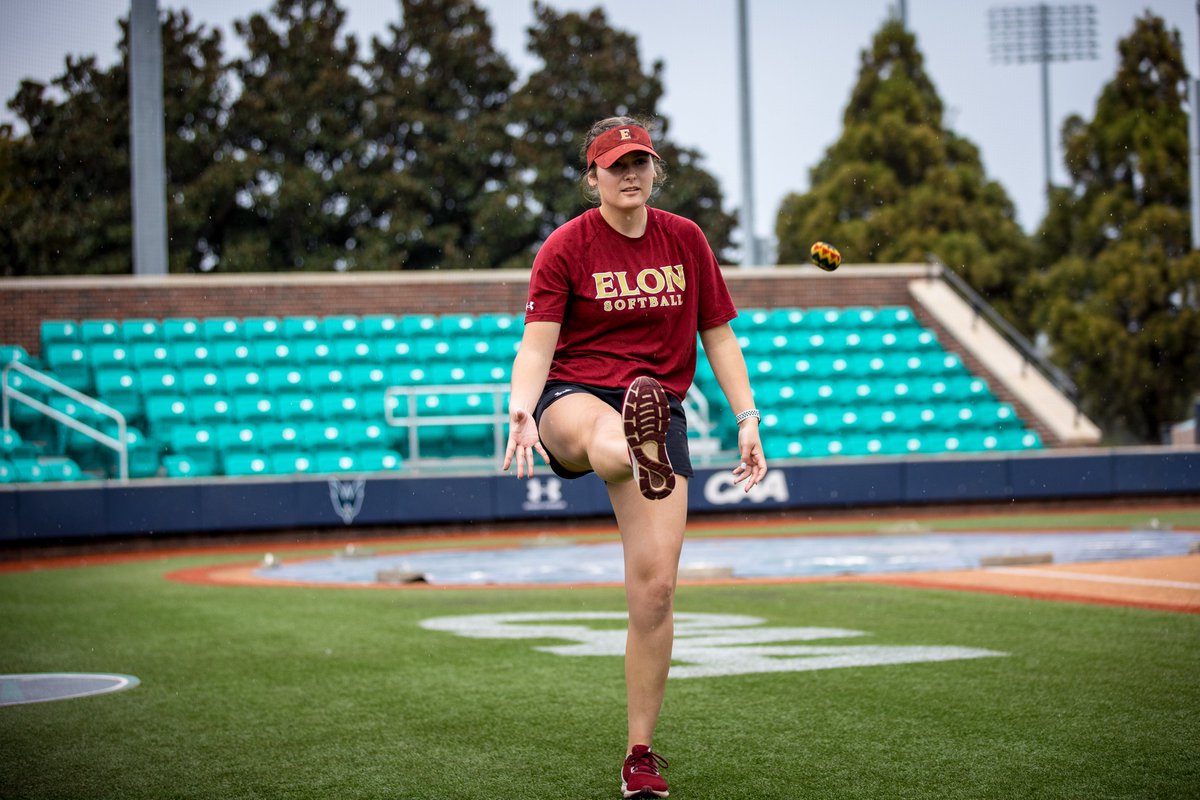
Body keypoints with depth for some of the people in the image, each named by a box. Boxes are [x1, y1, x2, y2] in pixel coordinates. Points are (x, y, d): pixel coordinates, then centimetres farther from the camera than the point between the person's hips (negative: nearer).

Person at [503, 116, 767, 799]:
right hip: (575, 397, -1)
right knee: (603, 434, -43)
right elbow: (537, 342, -10)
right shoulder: (567, 247, -1)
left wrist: (748, 418, 3)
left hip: (660, 405, 1)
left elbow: (719, 336, 14)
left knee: (656, 584, -7)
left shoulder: (686, 239, 9)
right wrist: (521, 408, -30)